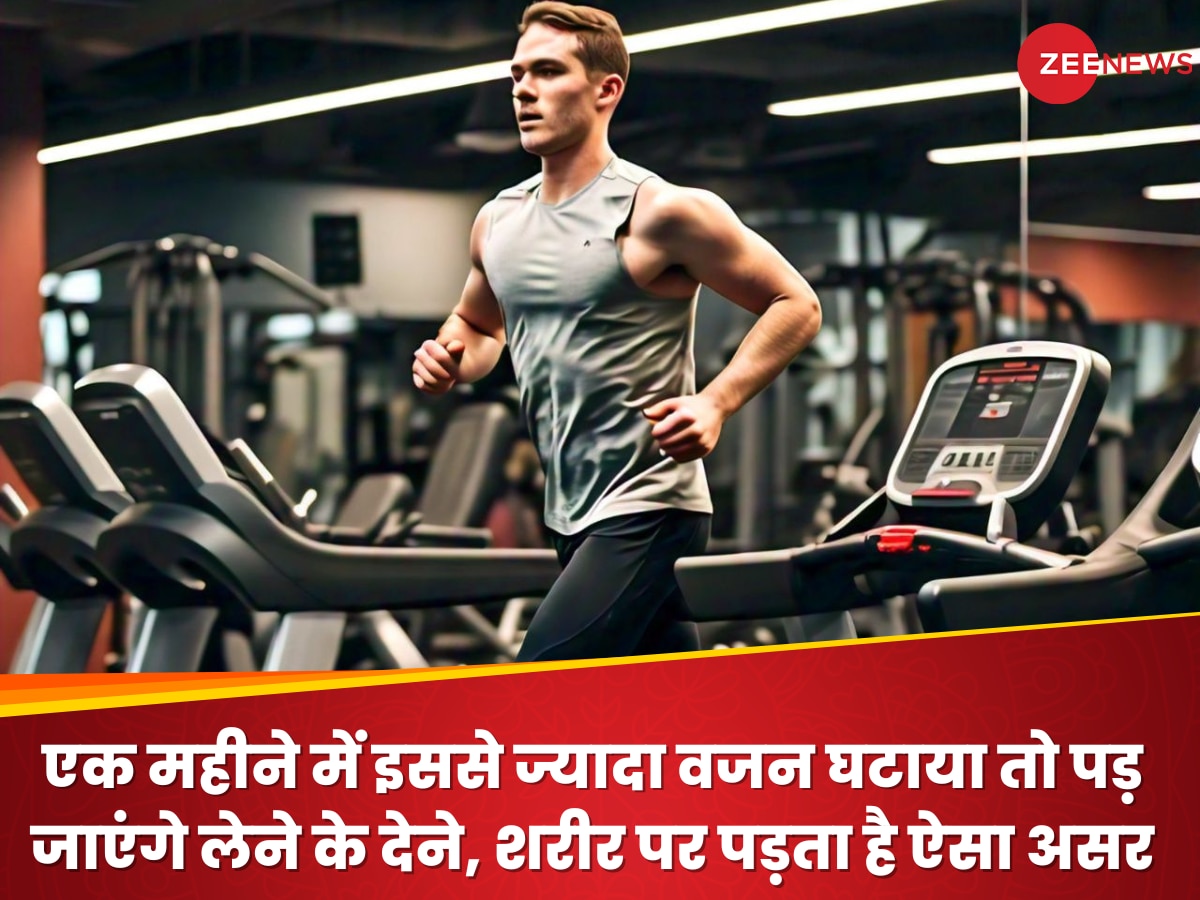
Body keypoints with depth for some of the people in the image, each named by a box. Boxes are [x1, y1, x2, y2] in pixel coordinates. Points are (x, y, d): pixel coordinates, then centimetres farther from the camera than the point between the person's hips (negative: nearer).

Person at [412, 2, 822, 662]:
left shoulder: (659, 214, -11)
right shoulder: (497, 223, 9)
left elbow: (795, 305, -8)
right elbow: (479, 326, 27)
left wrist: (716, 403, -20)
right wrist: (451, 362, 4)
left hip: (647, 514, -8)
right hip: (571, 520, 8)